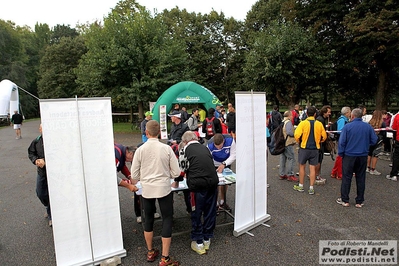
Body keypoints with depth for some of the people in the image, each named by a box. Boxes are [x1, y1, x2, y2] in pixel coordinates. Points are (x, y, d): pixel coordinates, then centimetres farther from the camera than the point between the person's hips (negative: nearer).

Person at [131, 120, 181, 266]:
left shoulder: (140, 150, -8)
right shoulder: (166, 149, -9)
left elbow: (134, 175, -1)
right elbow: (176, 173, -5)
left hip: (147, 189, 2)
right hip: (164, 188, -1)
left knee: (148, 219, 20)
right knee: (167, 221, 11)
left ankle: (150, 252, 38)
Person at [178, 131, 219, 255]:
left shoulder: (185, 150, 7)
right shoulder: (205, 148, 19)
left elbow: (182, 168, 11)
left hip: (197, 184, -4)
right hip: (213, 182, 5)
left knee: (196, 213, 11)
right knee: (210, 211, 17)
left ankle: (198, 242, 23)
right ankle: (207, 239, 32)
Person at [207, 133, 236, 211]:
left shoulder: (230, 140, -33)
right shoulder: (209, 145, -35)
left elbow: (233, 155, -25)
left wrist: (224, 164, -36)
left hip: (226, 163, 2)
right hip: (215, 164, -2)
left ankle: (222, 202, 27)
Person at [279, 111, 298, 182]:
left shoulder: (282, 122, 14)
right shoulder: (288, 122, -12)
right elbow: (289, 132, -23)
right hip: (288, 143, -9)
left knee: (283, 158, 13)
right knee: (291, 158, -3)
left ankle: (282, 174, 19)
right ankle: (290, 175, -1)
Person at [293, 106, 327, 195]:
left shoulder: (303, 123, -11)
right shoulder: (319, 124, -2)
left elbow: (297, 135, -17)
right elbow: (324, 136, 5)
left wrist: (299, 142, 2)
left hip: (304, 148, -2)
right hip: (315, 149, 2)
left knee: (302, 167, 11)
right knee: (312, 168, 7)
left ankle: (301, 186, 21)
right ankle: (311, 188, 12)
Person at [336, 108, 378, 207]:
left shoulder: (347, 126, -11)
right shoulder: (368, 127, -2)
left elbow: (342, 142, -12)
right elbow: (374, 140, 3)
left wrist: (341, 153, 0)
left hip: (349, 156, -3)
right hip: (363, 156, 3)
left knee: (346, 178, 6)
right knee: (360, 179, 11)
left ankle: (345, 200, 12)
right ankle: (359, 202, 19)